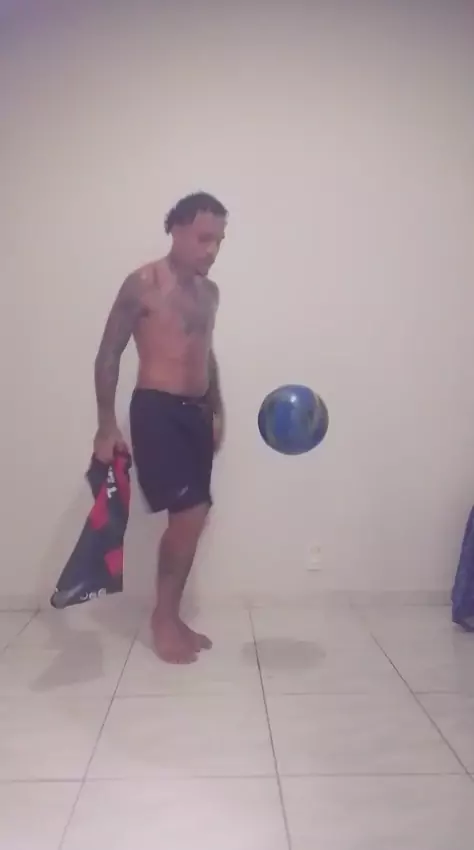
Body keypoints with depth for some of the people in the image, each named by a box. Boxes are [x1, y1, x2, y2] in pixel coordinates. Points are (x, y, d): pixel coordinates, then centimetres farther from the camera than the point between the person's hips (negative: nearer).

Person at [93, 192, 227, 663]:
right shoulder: (143, 284, -10)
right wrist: (107, 426, -13)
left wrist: (216, 410, 20)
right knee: (188, 514, -13)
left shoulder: (209, 291, 13)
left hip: (196, 412, 8)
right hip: (157, 410, -7)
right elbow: (108, 354, -9)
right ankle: (163, 619, 7)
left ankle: (171, 616, 22)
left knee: (193, 518, 7)